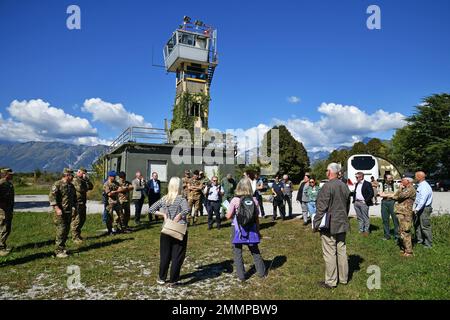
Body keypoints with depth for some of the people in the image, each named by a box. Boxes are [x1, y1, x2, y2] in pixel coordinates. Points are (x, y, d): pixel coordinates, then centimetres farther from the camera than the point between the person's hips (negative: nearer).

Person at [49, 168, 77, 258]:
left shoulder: (71, 186, 15)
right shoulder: (57, 184, -9)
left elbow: (74, 197, 26)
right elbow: (51, 197, -16)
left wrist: (74, 206, 15)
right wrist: (57, 208, -21)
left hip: (69, 212, 8)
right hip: (60, 212, -8)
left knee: (66, 230, 10)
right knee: (61, 230, -9)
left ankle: (62, 248, 22)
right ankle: (58, 251, -3)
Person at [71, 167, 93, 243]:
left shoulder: (83, 180, 19)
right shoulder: (75, 180, -10)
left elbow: (91, 187, 14)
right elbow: (80, 189, -23)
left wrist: (87, 179, 4)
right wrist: (86, 187, -3)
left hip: (82, 203, 9)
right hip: (77, 203, -9)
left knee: (82, 219, 15)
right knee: (76, 220, -6)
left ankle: (78, 234, 27)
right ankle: (75, 237, -1)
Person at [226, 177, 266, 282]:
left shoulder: (235, 200, -14)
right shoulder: (254, 200, -6)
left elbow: (229, 216, -10)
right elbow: (256, 218, 0)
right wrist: (258, 231, 11)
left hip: (237, 229, -3)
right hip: (251, 229, 3)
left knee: (237, 253, 11)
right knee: (255, 251, 20)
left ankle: (241, 276, 16)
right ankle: (261, 272, 31)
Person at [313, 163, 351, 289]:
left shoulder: (327, 186, -18)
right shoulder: (344, 186, 7)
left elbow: (321, 208, -18)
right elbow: (347, 205, 16)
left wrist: (316, 224, -9)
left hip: (329, 226, -8)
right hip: (342, 224, 8)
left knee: (330, 253, 1)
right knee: (342, 251, 16)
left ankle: (330, 281, 10)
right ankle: (343, 278, 27)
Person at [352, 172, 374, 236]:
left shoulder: (367, 184, -7)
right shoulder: (356, 184, 15)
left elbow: (371, 193, -11)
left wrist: (366, 200, -14)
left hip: (363, 203, -7)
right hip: (356, 203, 7)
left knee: (365, 217, 2)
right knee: (359, 217, 12)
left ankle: (366, 231, 11)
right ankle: (361, 230, 21)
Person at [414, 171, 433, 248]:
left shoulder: (425, 187, -21)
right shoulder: (420, 185, 10)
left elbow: (422, 200, -30)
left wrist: (417, 209, -32)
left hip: (424, 209, -10)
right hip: (419, 208, 10)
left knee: (425, 227, -2)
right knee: (417, 224, 18)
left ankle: (428, 244, 10)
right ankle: (419, 240, 31)